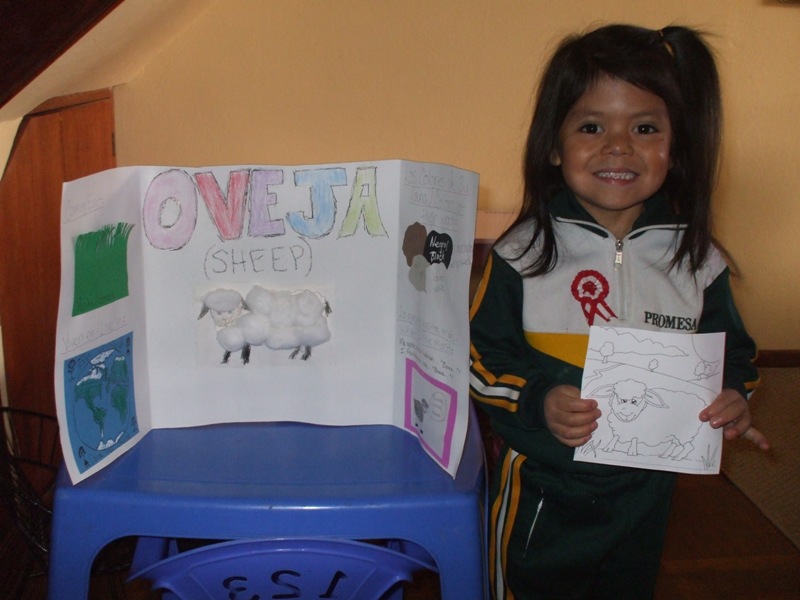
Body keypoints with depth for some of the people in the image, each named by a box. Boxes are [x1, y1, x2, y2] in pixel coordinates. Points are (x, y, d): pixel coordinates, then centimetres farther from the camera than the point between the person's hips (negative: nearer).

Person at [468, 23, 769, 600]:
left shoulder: (699, 260, -5)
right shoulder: (523, 254, -13)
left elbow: (732, 352, 6)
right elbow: (482, 354, -11)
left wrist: (733, 398, -13)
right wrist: (538, 399, -26)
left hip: (646, 490, 3)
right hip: (543, 491, -2)